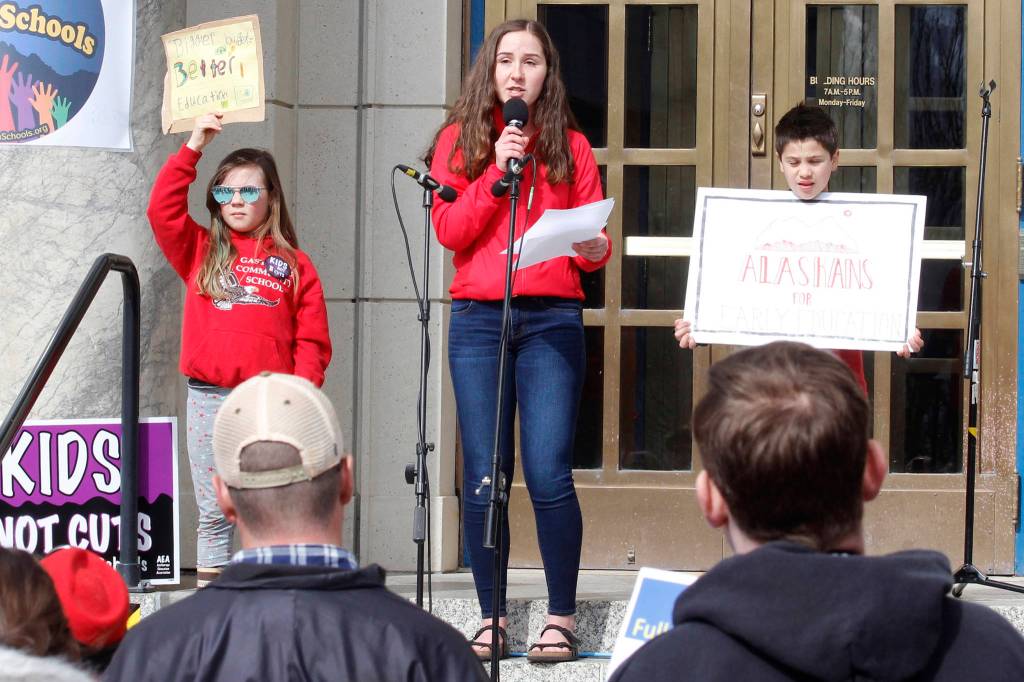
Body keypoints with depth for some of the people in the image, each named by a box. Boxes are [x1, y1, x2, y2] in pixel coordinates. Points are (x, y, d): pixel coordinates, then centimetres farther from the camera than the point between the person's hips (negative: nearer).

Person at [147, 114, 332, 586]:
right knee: (214, 514, 4)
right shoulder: (201, 251, 12)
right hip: (209, 399, 1)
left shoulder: (293, 264, 7)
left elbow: (312, 340, 4)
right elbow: (163, 209, -1)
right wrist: (193, 148, -4)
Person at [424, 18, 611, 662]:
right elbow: (449, 230, -1)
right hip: (477, 318, 1)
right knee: (484, 477, 0)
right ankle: (492, 616, 9)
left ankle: (562, 617, 2)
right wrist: (497, 169, -9)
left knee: (549, 475, -9)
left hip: (552, 318, -1)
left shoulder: (570, 145, 11)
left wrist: (595, 249, -13)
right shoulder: (460, 139, 10)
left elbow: (592, 240, 9)